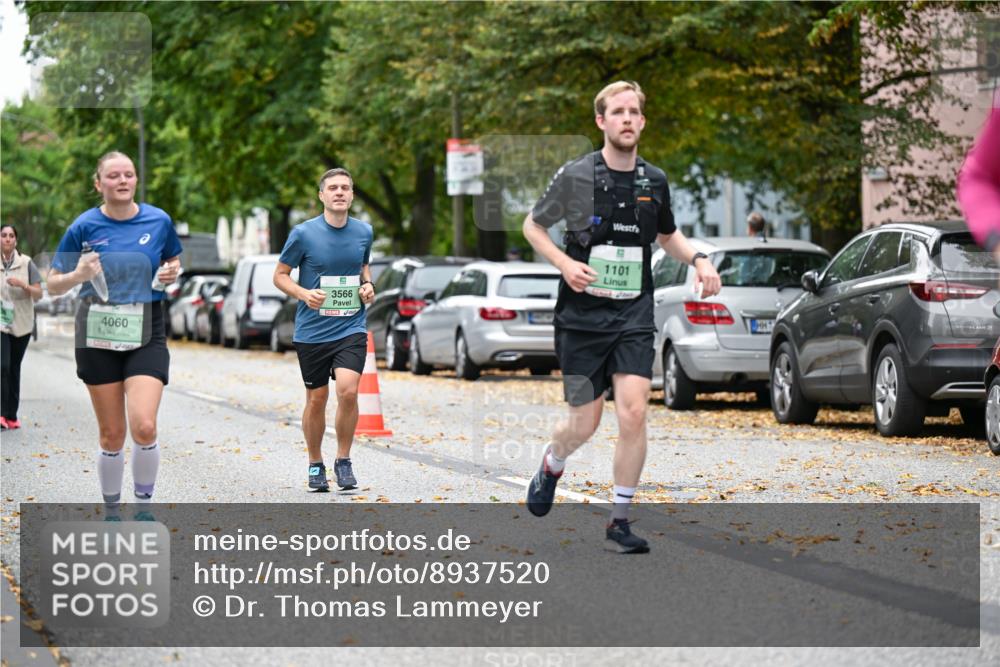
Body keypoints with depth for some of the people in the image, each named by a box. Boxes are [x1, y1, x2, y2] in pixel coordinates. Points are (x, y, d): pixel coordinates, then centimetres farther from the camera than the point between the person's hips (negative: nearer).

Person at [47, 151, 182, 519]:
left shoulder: (159, 221, 0)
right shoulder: (85, 226, -4)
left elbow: (173, 260, 19)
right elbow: (53, 285, 1)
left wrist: (172, 272, -4)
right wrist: (78, 275, -20)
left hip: (146, 335, 0)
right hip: (98, 336, 0)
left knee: (144, 426, -16)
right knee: (112, 435, 4)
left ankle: (144, 507, 2)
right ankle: (111, 512, 22)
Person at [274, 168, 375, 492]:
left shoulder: (364, 231, 4)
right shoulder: (304, 233, -7)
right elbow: (280, 275, 1)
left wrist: (368, 285, 2)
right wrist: (304, 294, -16)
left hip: (351, 329, 1)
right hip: (311, 331, -1)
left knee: (348, 390, -17)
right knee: (316, 399, 5)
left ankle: (343, 460, 1)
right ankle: (315, 465, 25)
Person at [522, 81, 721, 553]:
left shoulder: (655, 181, 6)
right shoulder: (576, 175, -6)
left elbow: (667, 235, 24)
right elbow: (532, 225, 6)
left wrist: (698, 259, 4)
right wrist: (565, 264, -11)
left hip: (634, 316, 2)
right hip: (582, 315, -2)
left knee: (633, 412, -14)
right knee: (584, 424, 3)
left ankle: (620, 521, -1)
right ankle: (551, 465, 40)